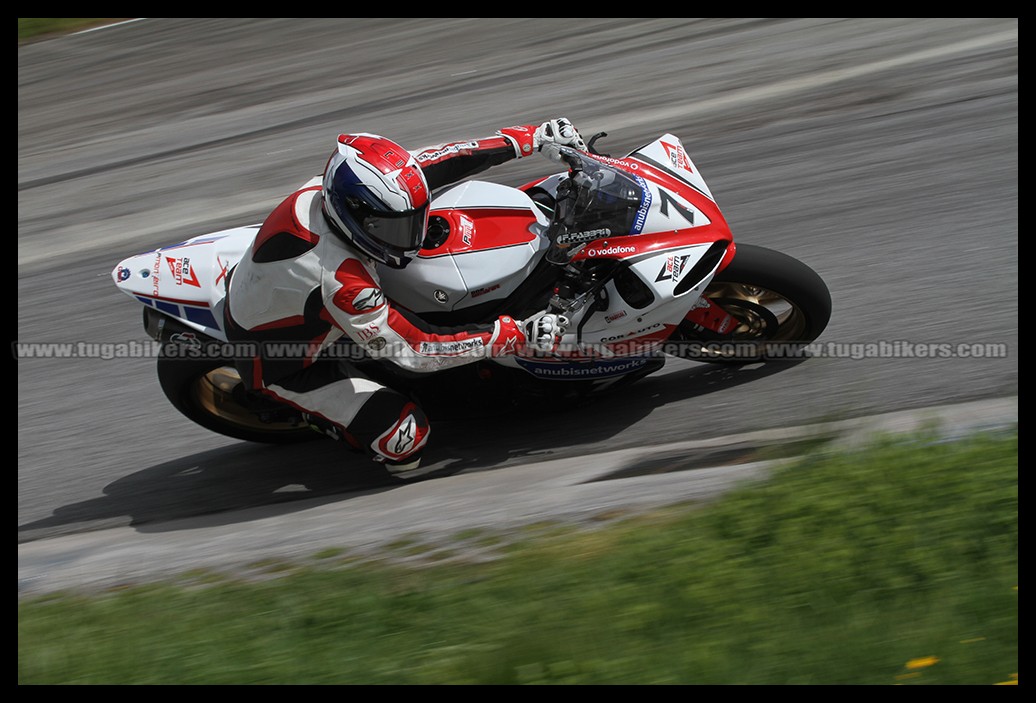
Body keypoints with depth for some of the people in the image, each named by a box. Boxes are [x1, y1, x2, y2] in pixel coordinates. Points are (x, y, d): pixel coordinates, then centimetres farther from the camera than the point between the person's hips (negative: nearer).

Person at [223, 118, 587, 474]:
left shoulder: (324, 189, -23)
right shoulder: (340, 281, -43)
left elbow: (434, 161, -15)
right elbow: (413, 349, -33)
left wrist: (529, 137, -15)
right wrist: (515, 335, -35)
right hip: (280, 365, -8)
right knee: (405, 438, -18)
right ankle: (312, 409, 9)